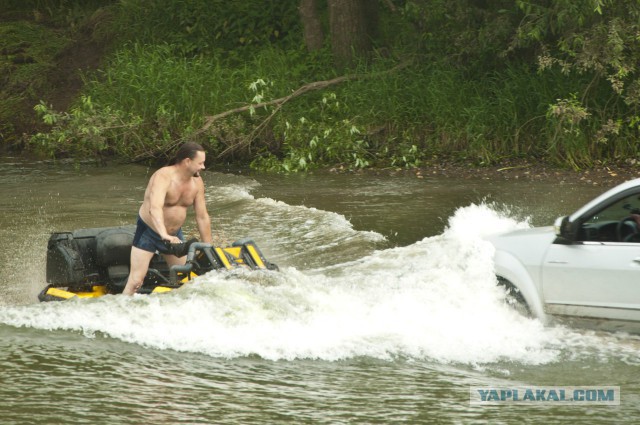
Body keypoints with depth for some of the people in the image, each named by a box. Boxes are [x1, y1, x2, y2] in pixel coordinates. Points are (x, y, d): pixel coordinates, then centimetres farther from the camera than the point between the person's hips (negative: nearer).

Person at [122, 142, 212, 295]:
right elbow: (154, 208, -44)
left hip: (174, 234, 6)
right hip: (148, 232, -6)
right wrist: (164, 235, -59)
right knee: (136, 282, -13)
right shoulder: (164, 177, -27)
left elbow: (202, 217, 2)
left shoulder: (197, 182, -5)